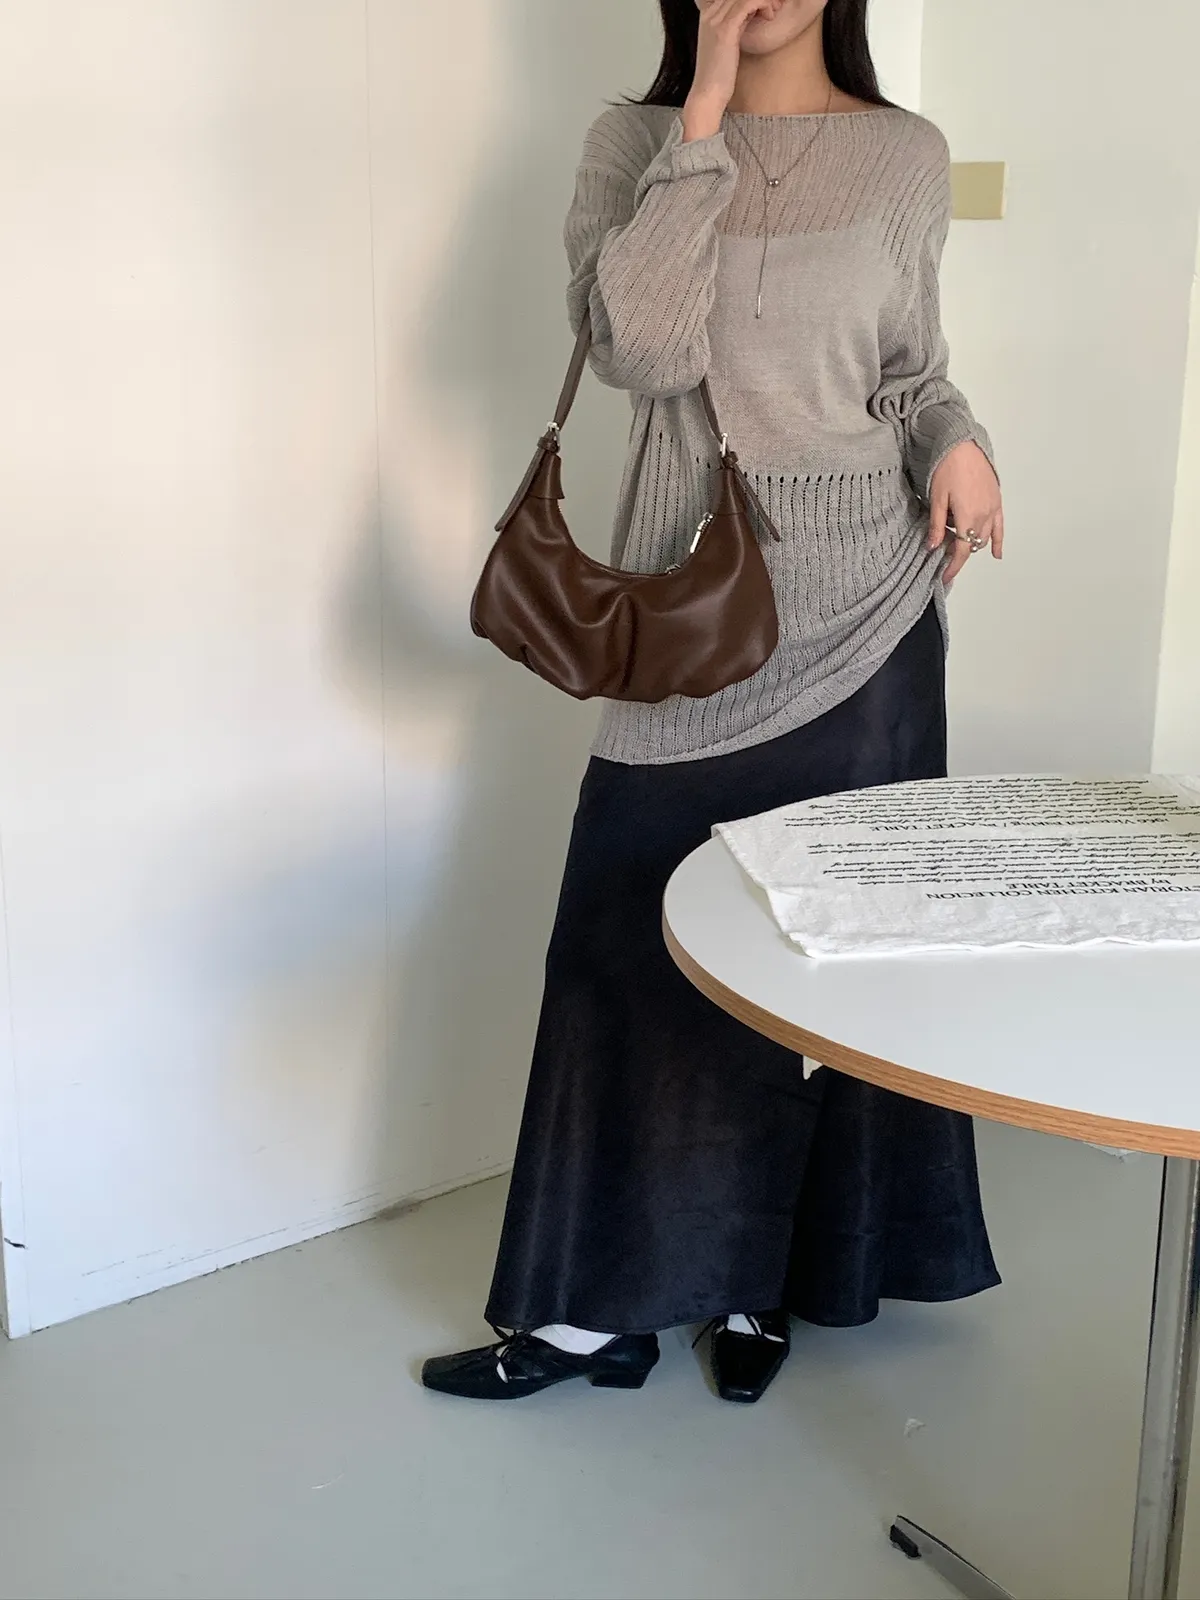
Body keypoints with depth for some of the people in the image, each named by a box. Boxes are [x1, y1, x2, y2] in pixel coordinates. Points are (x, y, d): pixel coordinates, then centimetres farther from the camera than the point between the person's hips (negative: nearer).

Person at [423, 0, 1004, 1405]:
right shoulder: (636, 144, 3)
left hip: (858, 615, 1)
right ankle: (601, 1305, 15)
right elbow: (636, 350, -15)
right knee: (634, 945, 2)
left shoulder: (906, 156, 5)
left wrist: (956, 440, -6)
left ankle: (771, 1280, 25)